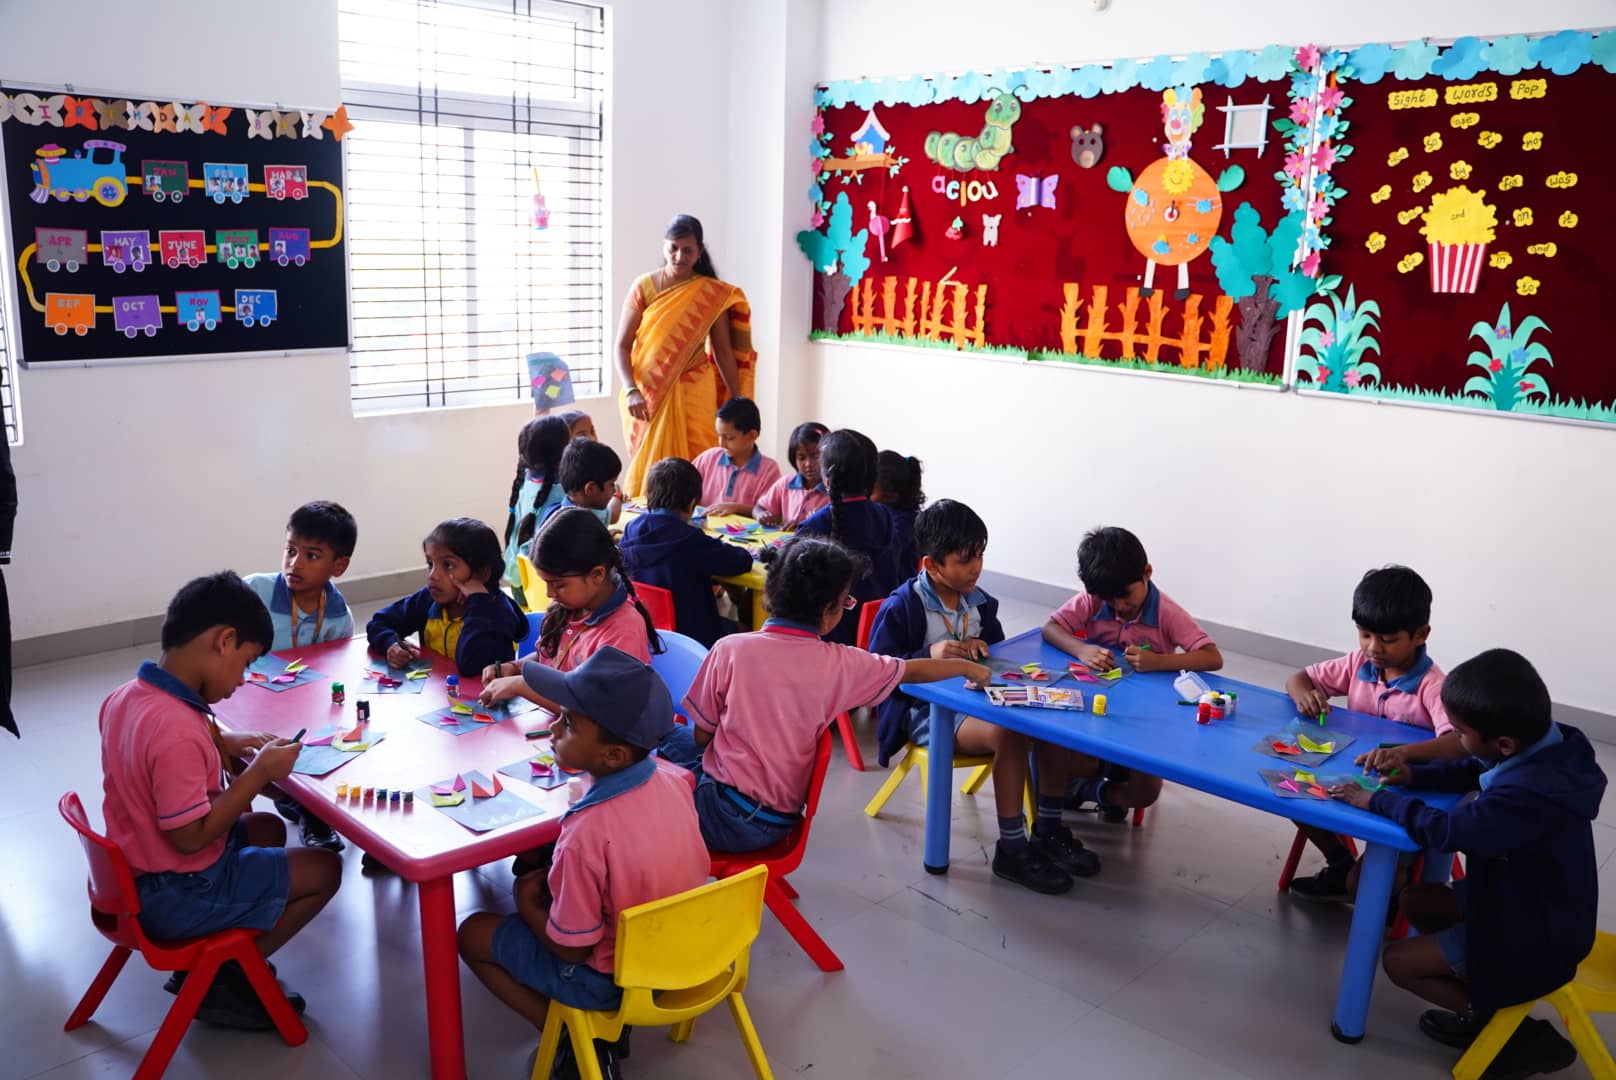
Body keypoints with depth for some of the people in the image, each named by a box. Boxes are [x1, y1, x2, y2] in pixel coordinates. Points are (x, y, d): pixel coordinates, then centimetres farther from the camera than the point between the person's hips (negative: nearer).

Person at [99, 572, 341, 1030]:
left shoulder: (126, 696, -4)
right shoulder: (178, 730, -34)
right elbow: (191, 836, -28)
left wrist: (223, 742, 5)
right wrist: (260, 771, -22)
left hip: (134, 873, 9)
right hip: (175, 896, -9)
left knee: (269, 829, 27)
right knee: (325, 869, 3)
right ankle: (217, 983, 11)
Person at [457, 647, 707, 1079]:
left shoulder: (586, 836, -34)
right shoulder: (672, 780, -14)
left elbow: (570, 950, -20)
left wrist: (527, 904, -3)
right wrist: (557, 879, 10)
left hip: (614, 981, -6)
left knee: (472, 934, 12)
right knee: (543, 877, 25)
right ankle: (602, 1027, 19)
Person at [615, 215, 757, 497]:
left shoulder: (714, 295, -1)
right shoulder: (644, 286, -2)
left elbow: (723, 351, 4)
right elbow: (622, 346, -3)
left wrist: (738, 400, 1)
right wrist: (631, 391, -17)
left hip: (693, 392, 0)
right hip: (648, 395, 0)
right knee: (648, 471, 4)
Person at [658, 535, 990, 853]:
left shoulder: (730, 649, -14)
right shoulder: (839, 664, -8)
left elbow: (702, 735, -3)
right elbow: (913, 671, 9)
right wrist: (967, 667, 26)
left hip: (724, 816, -4)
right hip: (777, 823, 4)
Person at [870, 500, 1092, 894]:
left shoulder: (980, 603, 9)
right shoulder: (900, 607, -11)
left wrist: (984, 650, -4)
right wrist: (928, 655, -26)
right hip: (925, 711, -7)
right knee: (1007, 734, -32)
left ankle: (1050, 829, 0)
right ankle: (1011, 849, -19)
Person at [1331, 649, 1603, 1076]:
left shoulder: (1529, 794, -38)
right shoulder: (1545, 745, -10)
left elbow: (1445, 830, -35)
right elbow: (1472, 771, 8)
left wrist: (1376, 800, -21)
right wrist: (1413, 775, -4)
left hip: (1535, 936, -9)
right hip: (1528, 898, 9)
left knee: (1398, 961, 0)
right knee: (1415, 901, 17)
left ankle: (1506, 1025, 8)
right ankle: (1484, 1004, 15)